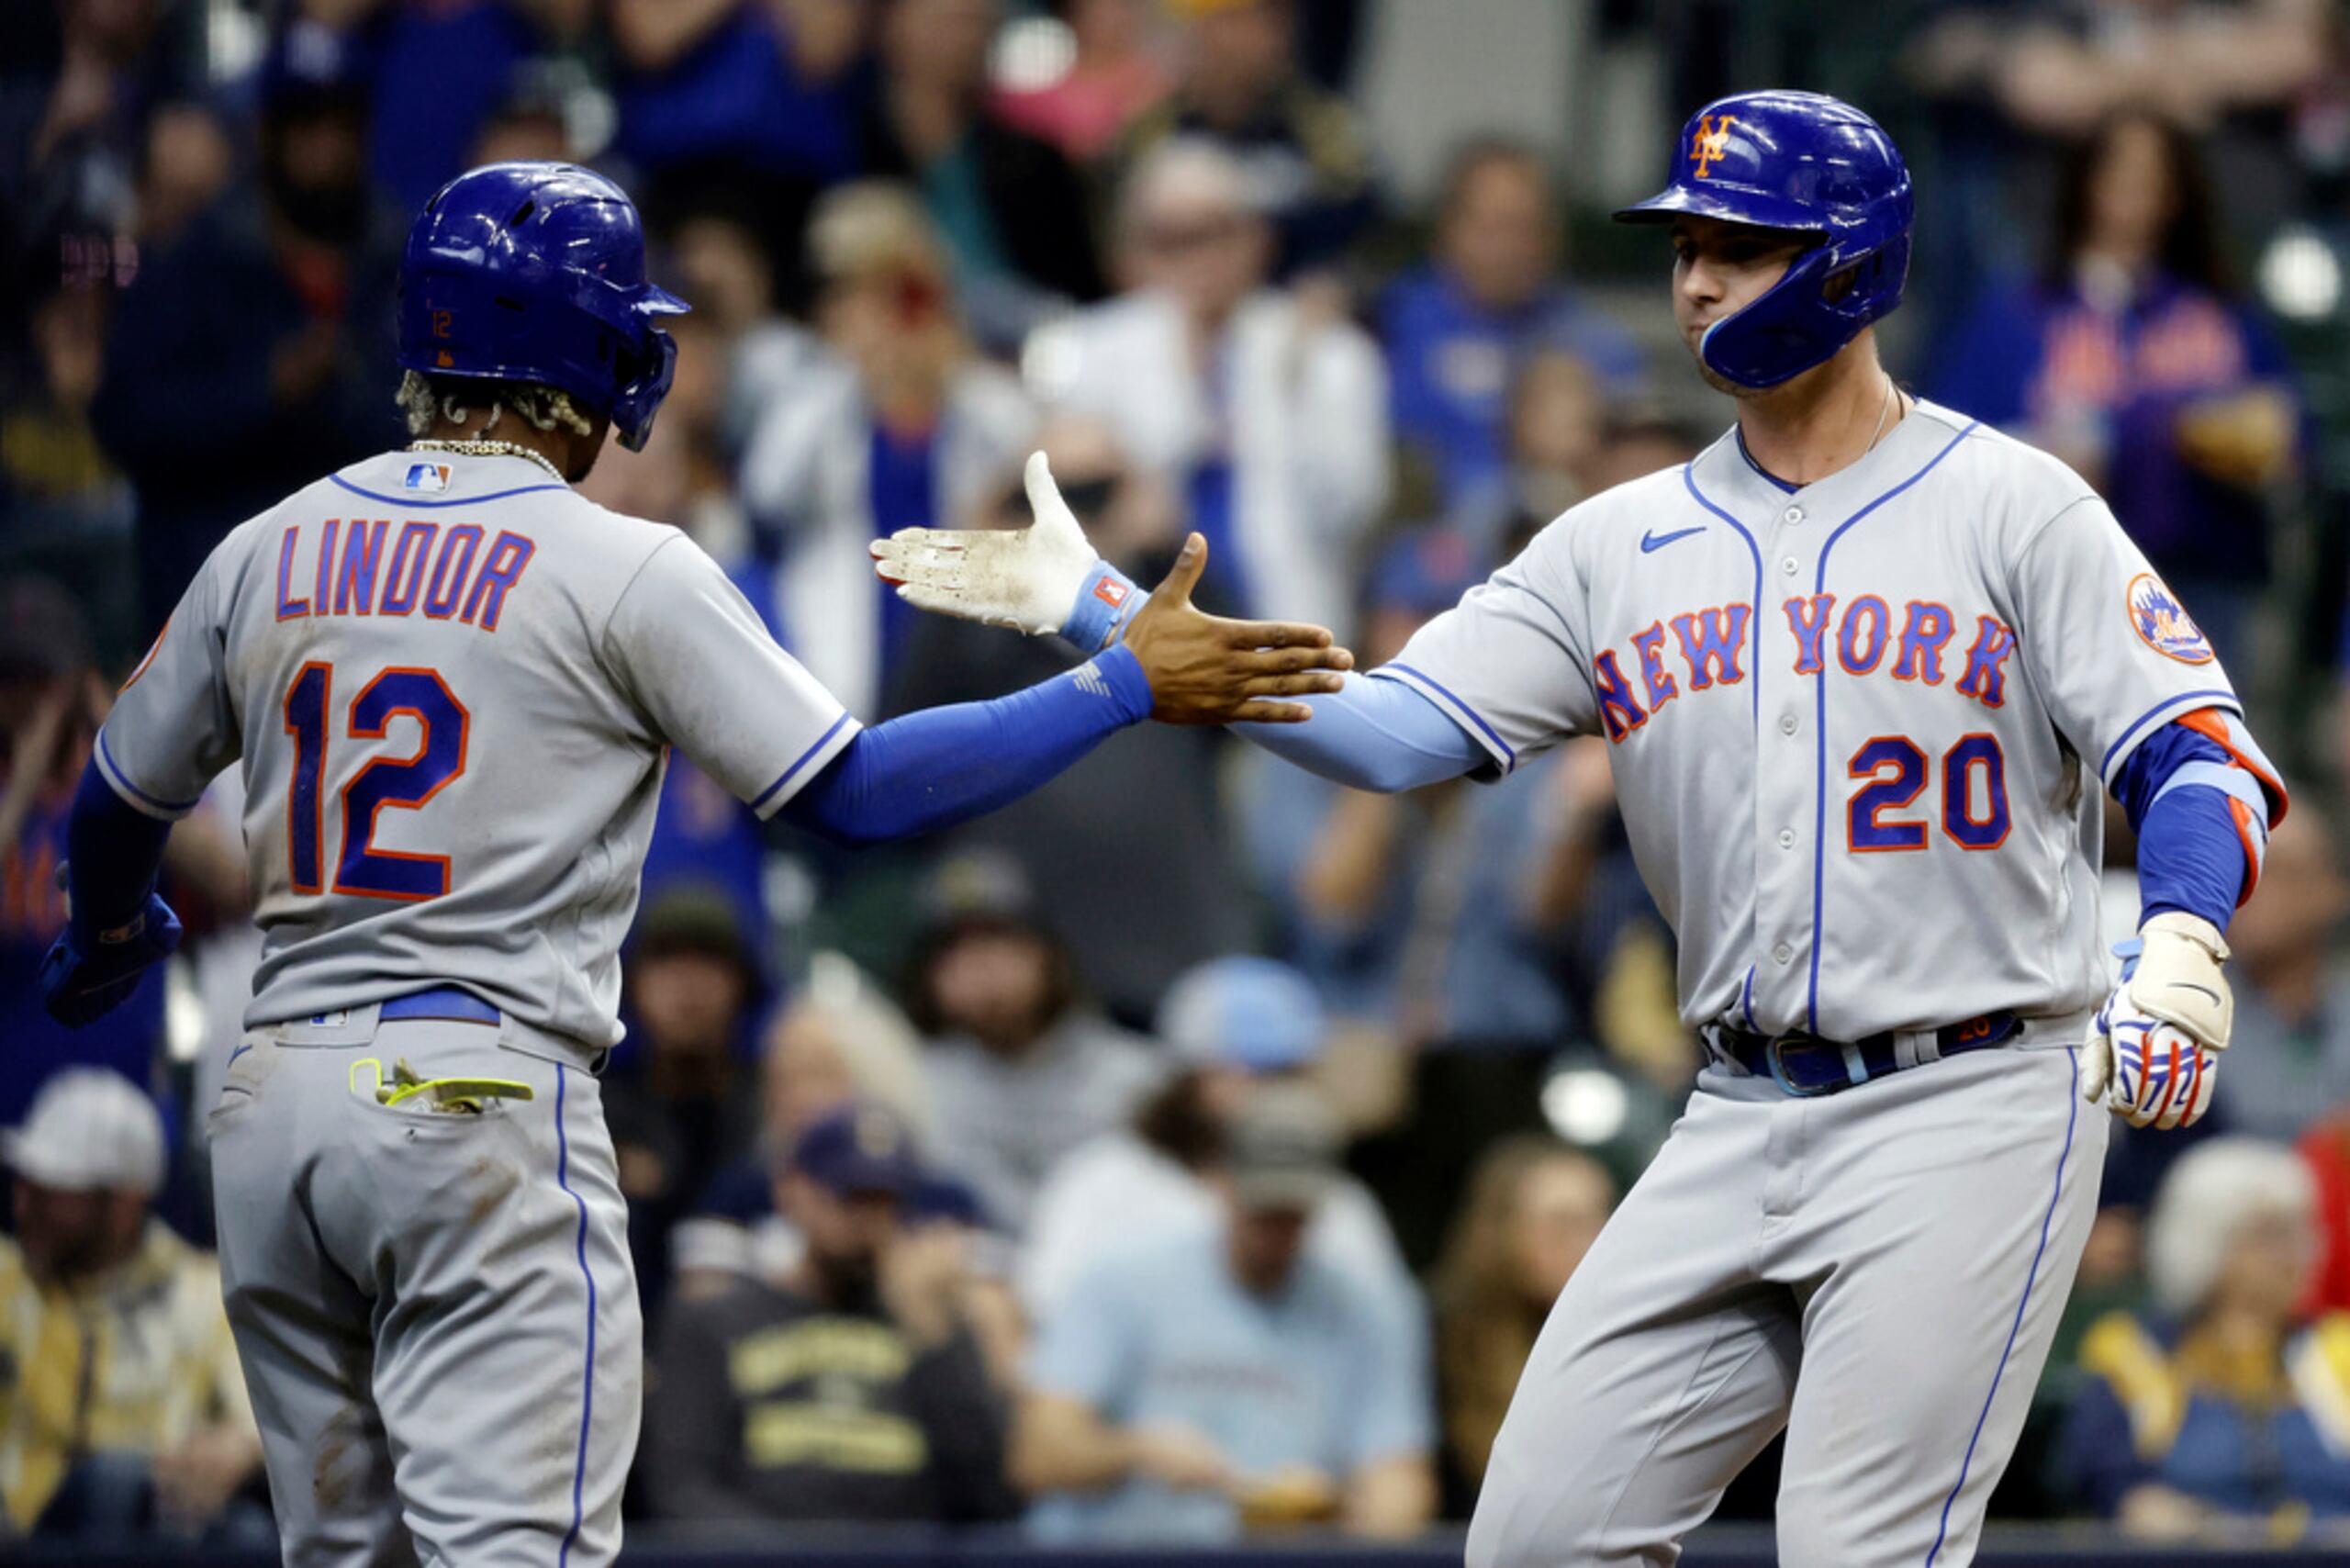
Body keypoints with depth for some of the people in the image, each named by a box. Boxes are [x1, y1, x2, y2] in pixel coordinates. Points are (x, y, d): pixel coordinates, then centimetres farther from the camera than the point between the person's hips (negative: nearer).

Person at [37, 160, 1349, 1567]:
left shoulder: (266, 553, 10)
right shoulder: (622, 571, -6)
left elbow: (117, 806, 21)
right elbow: (856, 794, -8)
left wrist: (112, 936, 45)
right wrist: (1129, 686, -2)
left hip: (277, 1090, 6)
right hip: (480, 1098, -6)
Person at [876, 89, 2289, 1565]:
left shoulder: (2008, 506, -4)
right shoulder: (1625, 545, 11)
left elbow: (2201, 753, -11)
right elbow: (1386, 729, 3)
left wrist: (2177, 959, -31)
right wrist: (1109, 622, -6)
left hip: (1973, 1112, -6)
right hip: (1744, 1116, 6)